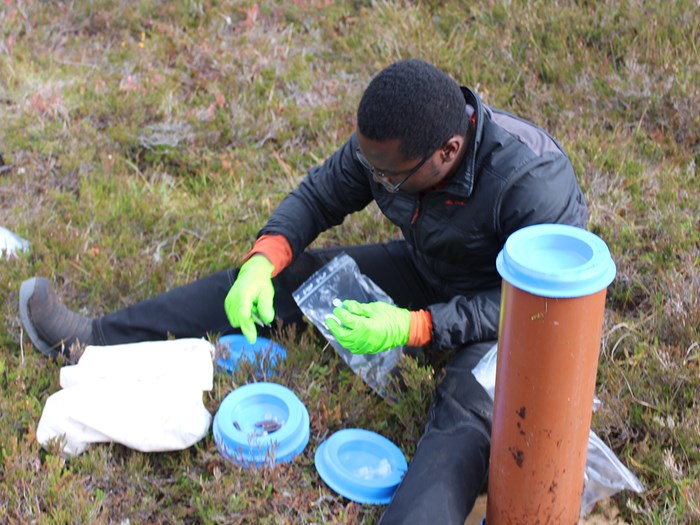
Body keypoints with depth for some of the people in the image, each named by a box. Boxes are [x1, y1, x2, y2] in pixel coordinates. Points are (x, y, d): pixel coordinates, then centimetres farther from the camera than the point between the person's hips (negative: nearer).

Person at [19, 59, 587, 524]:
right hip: (425, 273, 5)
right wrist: (263, 262, -23)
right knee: (292, 274, -4)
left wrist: (412, 328, -36)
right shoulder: (384, 144, -18)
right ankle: (96, 338, -1)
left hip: (510, 314, -4)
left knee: (468, 410, -35)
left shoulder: (534, 184, -35)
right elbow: (317, 197, -4)